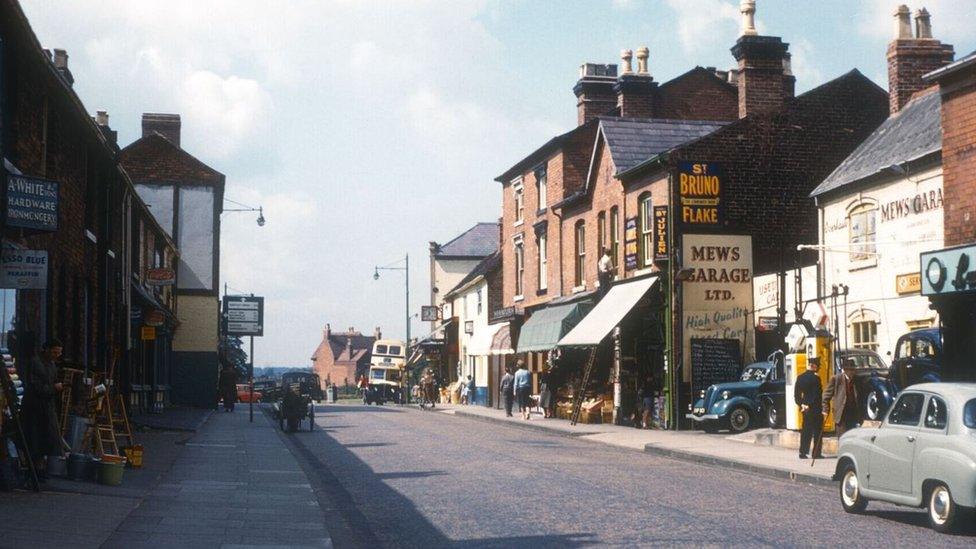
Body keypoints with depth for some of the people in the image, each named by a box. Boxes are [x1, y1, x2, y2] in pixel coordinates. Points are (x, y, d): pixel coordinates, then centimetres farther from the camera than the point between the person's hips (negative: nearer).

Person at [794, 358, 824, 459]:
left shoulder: (800, 378, 5)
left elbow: (796, 394, 5)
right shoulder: (815, 378, -15)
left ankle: (803, 452, 11)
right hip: (815, 408, -6)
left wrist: (801, 404, 2)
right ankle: (816, 453, 3)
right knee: (817, 431, 2)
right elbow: (817, 395, -17)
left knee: (806, 430, 12)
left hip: (805, 408, 6)